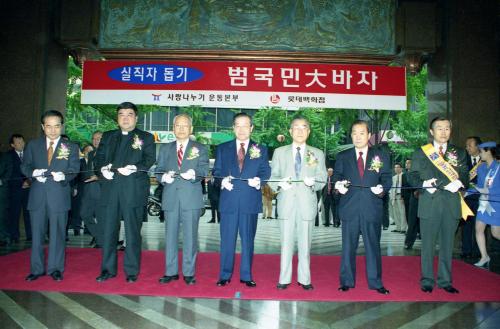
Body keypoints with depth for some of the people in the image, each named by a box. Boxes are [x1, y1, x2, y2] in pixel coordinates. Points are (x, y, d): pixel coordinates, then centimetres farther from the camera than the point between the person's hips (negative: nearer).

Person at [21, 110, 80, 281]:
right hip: (37, 195, 2)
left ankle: (56, 268, 16)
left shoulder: (71, 147, 6)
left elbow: (74, 170, -1)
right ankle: (37, 269, 20)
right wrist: (34, 172, -12)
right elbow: (24, 166, 10)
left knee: (58, 233, 4)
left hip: (59, 195, -2)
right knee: (37, 233, 8)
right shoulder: (33, 145, 12)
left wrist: (63, 175, -22)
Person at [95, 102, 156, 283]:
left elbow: (150, 160, -3)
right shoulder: (107, 136, 20)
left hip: (133, 190, -3)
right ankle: (108, 269, 20)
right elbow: (99, 157, 13)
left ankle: (132, 271, 12)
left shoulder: (146, 137, 9)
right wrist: (103, 168, -8)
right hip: (110, 188, 3)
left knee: (132, 231, 2)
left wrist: (134, 168, -19)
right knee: (108, 230, 7)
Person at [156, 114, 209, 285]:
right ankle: (171, 271, 18)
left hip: (191, 197, -2)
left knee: (190, 236, 1)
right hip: (170, 197, 3)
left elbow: (204, 169, -4)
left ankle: (189, 272, 12)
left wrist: (194, 173, -25)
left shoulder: (200, 149, 9)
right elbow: (158, 170, 11)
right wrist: (163, 177, -12)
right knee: (170, 235, 7)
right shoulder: (165, 148, 17)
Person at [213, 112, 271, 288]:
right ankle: (225, 275, 16)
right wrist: (222, 180, -11)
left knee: (248, 239, 7)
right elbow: (216, 171, 9)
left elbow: (265, 172, 6)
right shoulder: (223, 148, 13)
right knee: (227, 239, 4)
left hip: (250, 200, 0)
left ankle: (246, 275, 19)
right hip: (228, 200, 0)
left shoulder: (261, 149, 11)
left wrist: (258, 180, -14)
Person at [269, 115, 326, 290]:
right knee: (286, 242, 5)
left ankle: (304, 279, 18)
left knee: (305, 243, 6)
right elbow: (272, 177, 7)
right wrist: (280, 183, -14)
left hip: (307, 203, 0)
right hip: (286, 203, 0)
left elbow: (322, 180, 4)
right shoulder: (279, 152, 11)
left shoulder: (318, 154, 10)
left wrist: (313, 182, -17)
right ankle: (284, 279, 16)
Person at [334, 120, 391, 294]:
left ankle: (375, 282, 20)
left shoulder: (381, 156, 8)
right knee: (348, 246, 8)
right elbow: (336, 177, 7)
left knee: (373, 246, 7)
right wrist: (339, 186, -15)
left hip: (372, 208, 0)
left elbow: (386, 179, 5)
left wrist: (382, 189, -16)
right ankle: (347, 281, 19)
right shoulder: (342, 156, 10)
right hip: (349, 208, 1)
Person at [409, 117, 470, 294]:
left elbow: (465, 177, 6)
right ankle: (427, 280, 15)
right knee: (428, 245, 4)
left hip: (452, 204, 2)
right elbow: (413, 177, 2)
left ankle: (445, 281, 22)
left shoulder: (459, 153, 12)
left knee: (447, 245, 10)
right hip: (429, 204, -2)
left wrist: (458, 183, -17)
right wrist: (424, 184, -19)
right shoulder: (421, 152, 6)